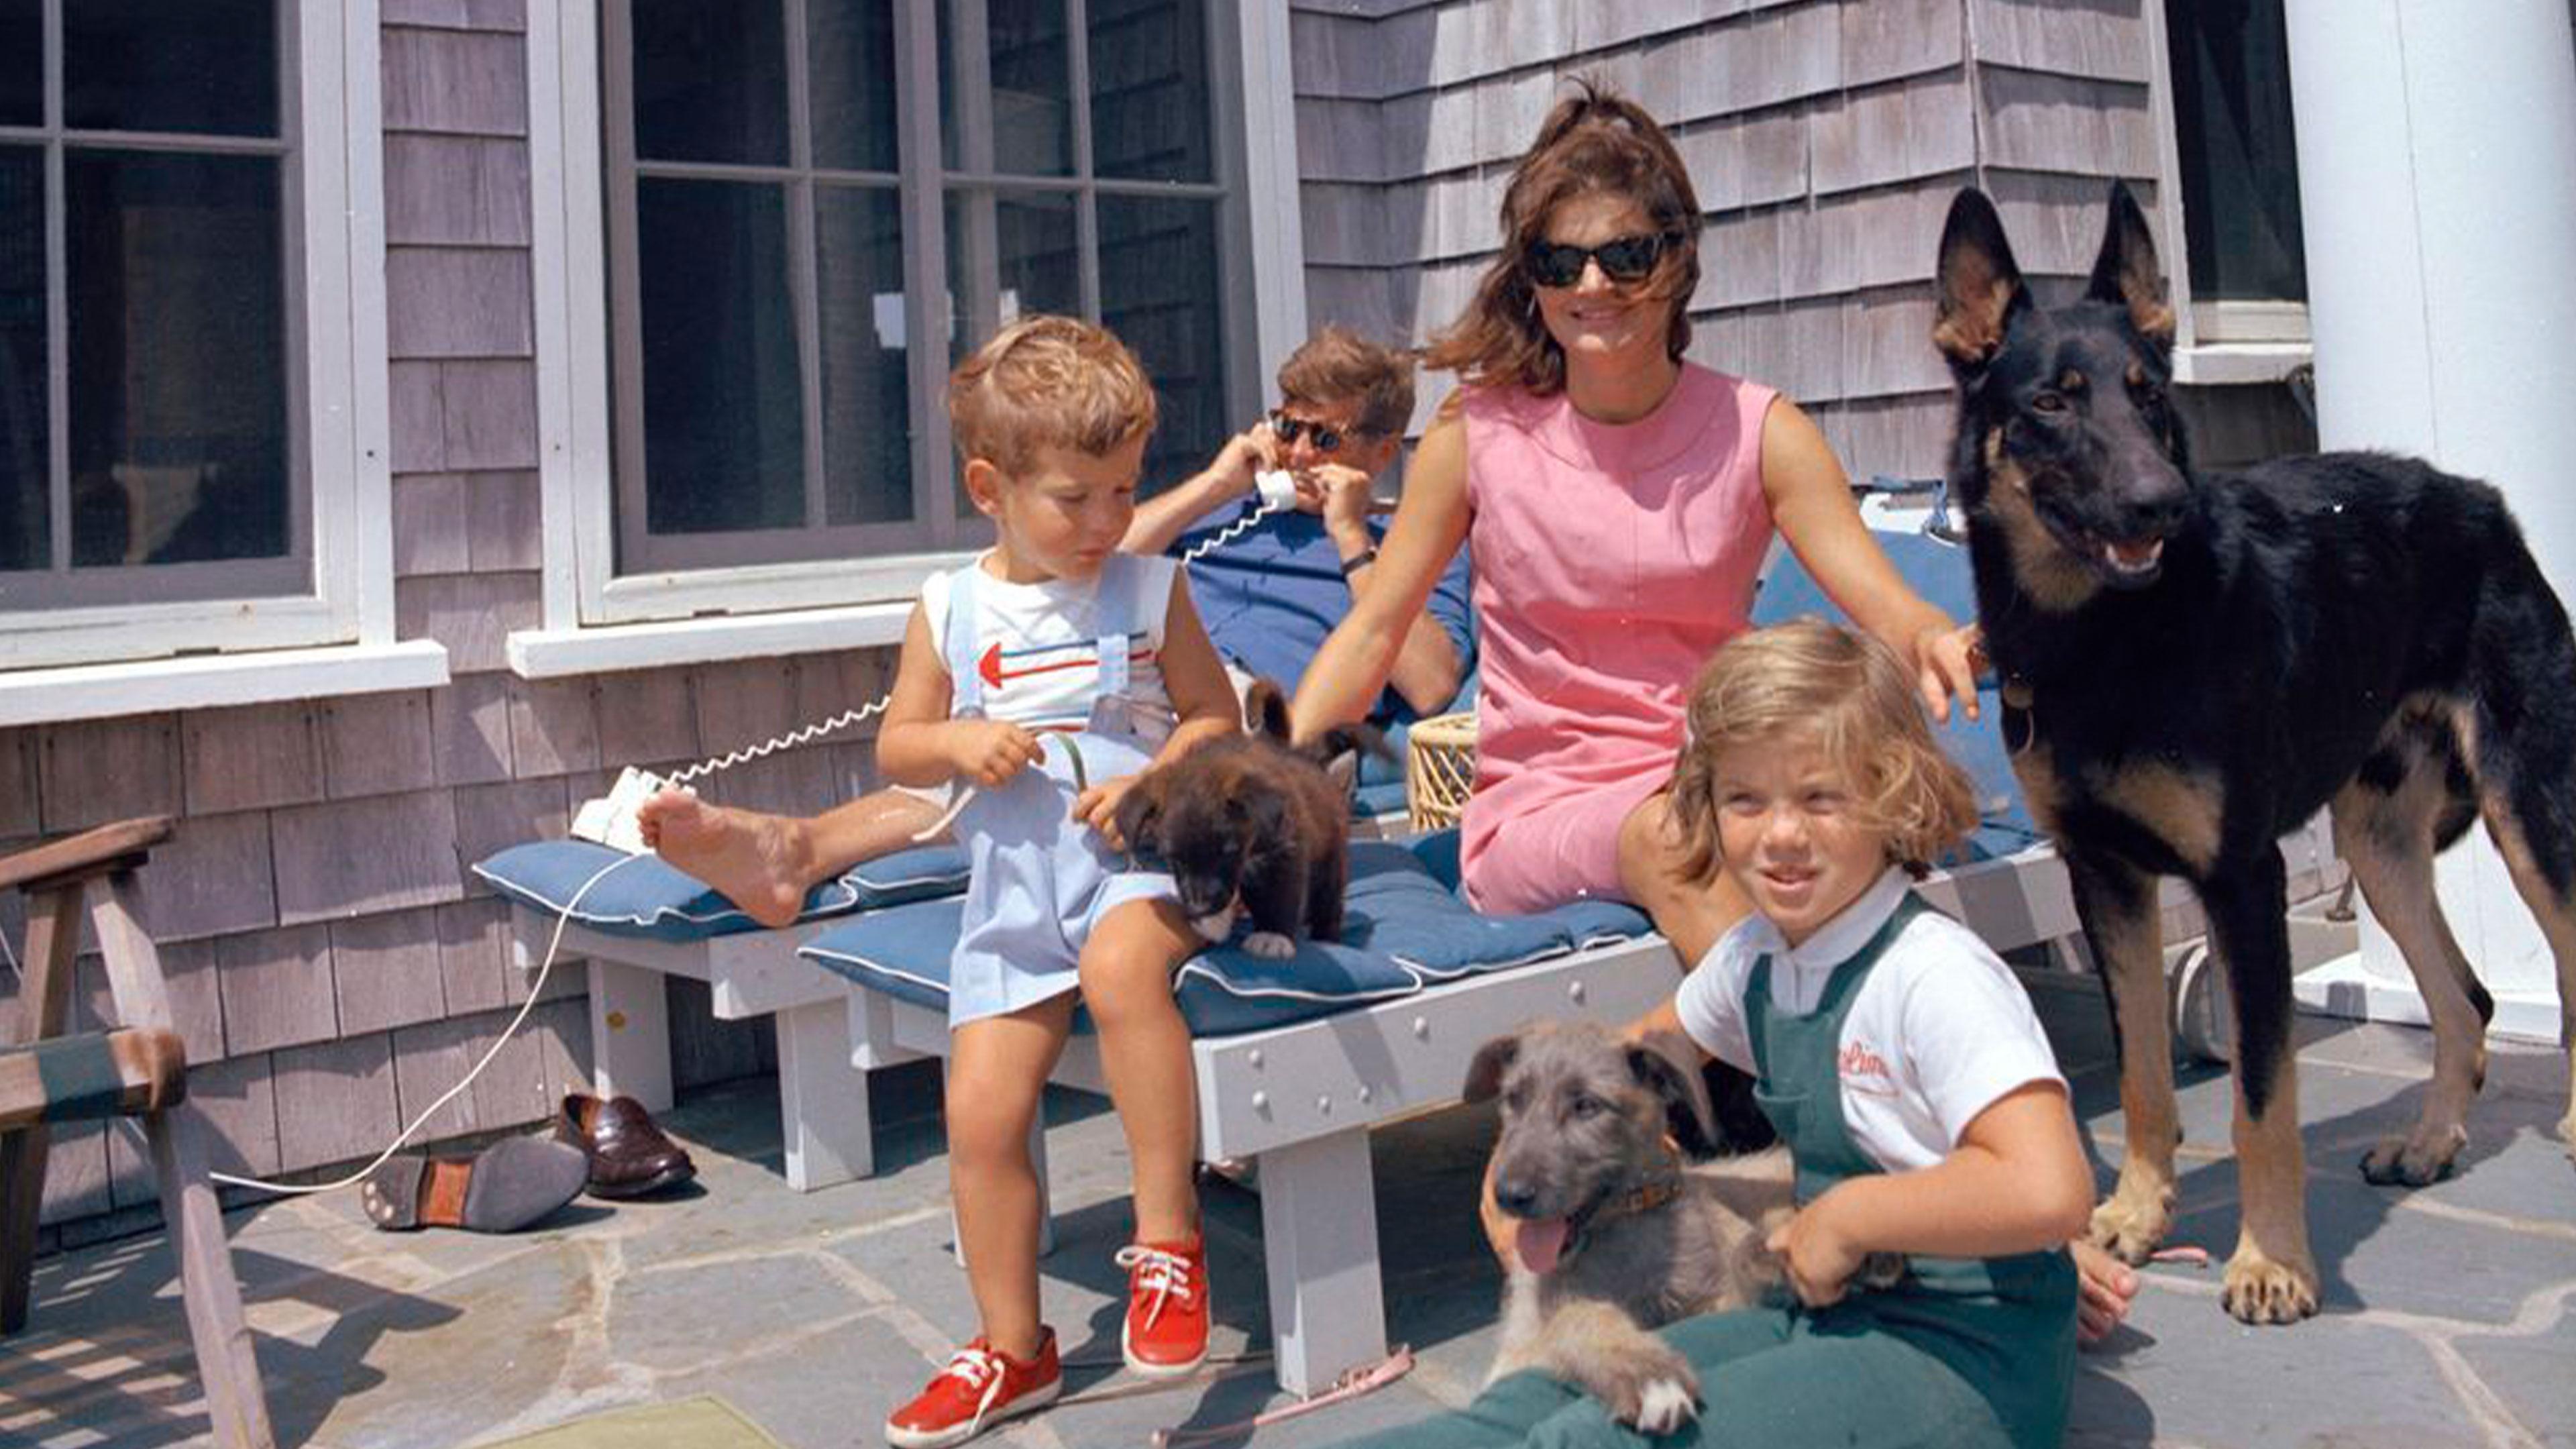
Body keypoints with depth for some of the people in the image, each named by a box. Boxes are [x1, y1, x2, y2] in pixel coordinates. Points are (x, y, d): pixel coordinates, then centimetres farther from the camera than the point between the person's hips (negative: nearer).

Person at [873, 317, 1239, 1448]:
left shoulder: (1151, 591, 3)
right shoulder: (951, 609, 6)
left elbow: (1216, 715, 5)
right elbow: (895, 749, 11)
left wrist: (1155, 780, -14)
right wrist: (960, 741, -11)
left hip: (1142, 857, -3)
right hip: (1013, 887, 3)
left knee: (1120, 963, -37)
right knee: (980, 1113, -2)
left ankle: (1168, 1231, -21)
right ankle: (1011, 1348, 19)